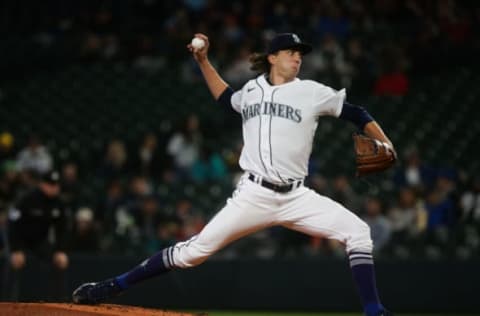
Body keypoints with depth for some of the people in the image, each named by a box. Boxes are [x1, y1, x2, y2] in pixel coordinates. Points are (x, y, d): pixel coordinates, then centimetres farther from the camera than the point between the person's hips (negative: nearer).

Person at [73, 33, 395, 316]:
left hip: (295, 197, 0)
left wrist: (384, 145, -9)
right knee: (196, 249, -9)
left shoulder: (312, 92, 4)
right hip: (253, 196, 0)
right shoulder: (252, 91, 13)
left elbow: (356, 113, 4)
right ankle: (113, 286, -3)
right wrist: (203, 60, 27)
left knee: (357, 232, -18)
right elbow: (225, 96, 35)